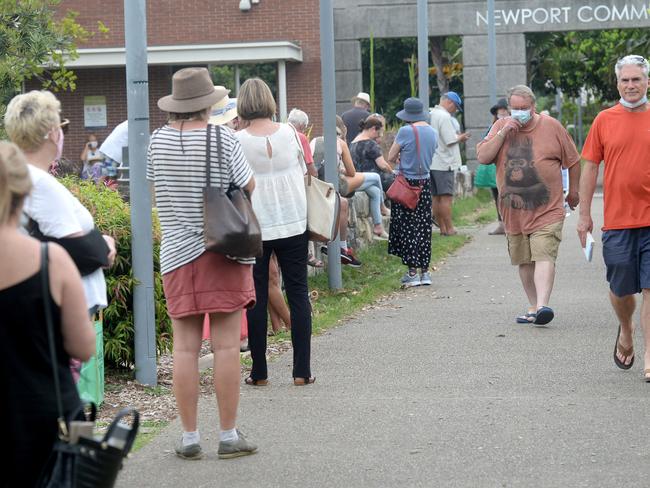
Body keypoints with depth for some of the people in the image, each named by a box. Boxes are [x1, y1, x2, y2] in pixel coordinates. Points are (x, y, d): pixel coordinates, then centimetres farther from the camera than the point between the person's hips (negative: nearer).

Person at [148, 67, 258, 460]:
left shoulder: (159, 140, 1)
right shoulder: (222, 138, -10)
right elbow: (248, 186, -3)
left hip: (177, 251, 3)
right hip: (223, 250, -3)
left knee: (185, 347, 6)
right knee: (226, 345, 2)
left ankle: (190, 438, 10)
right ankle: (229, 436, 7)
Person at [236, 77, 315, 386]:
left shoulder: (238, 141, -10)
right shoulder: (288, 132, -2)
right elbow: (303, 172, 9)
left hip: (254, 227, -2)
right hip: (293, 222, 2)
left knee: (257, 299, 6)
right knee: (298, 293, 7)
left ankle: (259, 373, 9)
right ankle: (301, 371, 5)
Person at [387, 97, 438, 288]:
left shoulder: (405, 131, -14)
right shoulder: (432, 132, 5)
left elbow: (391, 158, -6)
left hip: (407, 183, -6)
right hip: (425, 184, 6)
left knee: (407, 228, 0)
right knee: (424, 227, 10)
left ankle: (412, 272, -1)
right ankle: (424, 271, 13)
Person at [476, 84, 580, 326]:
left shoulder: (551, 126, 0)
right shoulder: (500, 126, 6)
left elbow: (573, 161, 9)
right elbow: (482, 157, -5)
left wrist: (573, 192, 12)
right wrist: (503, 133, -13)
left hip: (547, 209, -3)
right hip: (513, 211, 4)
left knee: (544, 256, -16)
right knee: (524, 261, 10)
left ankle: (542, 306, -26)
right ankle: (533, 307, 19)